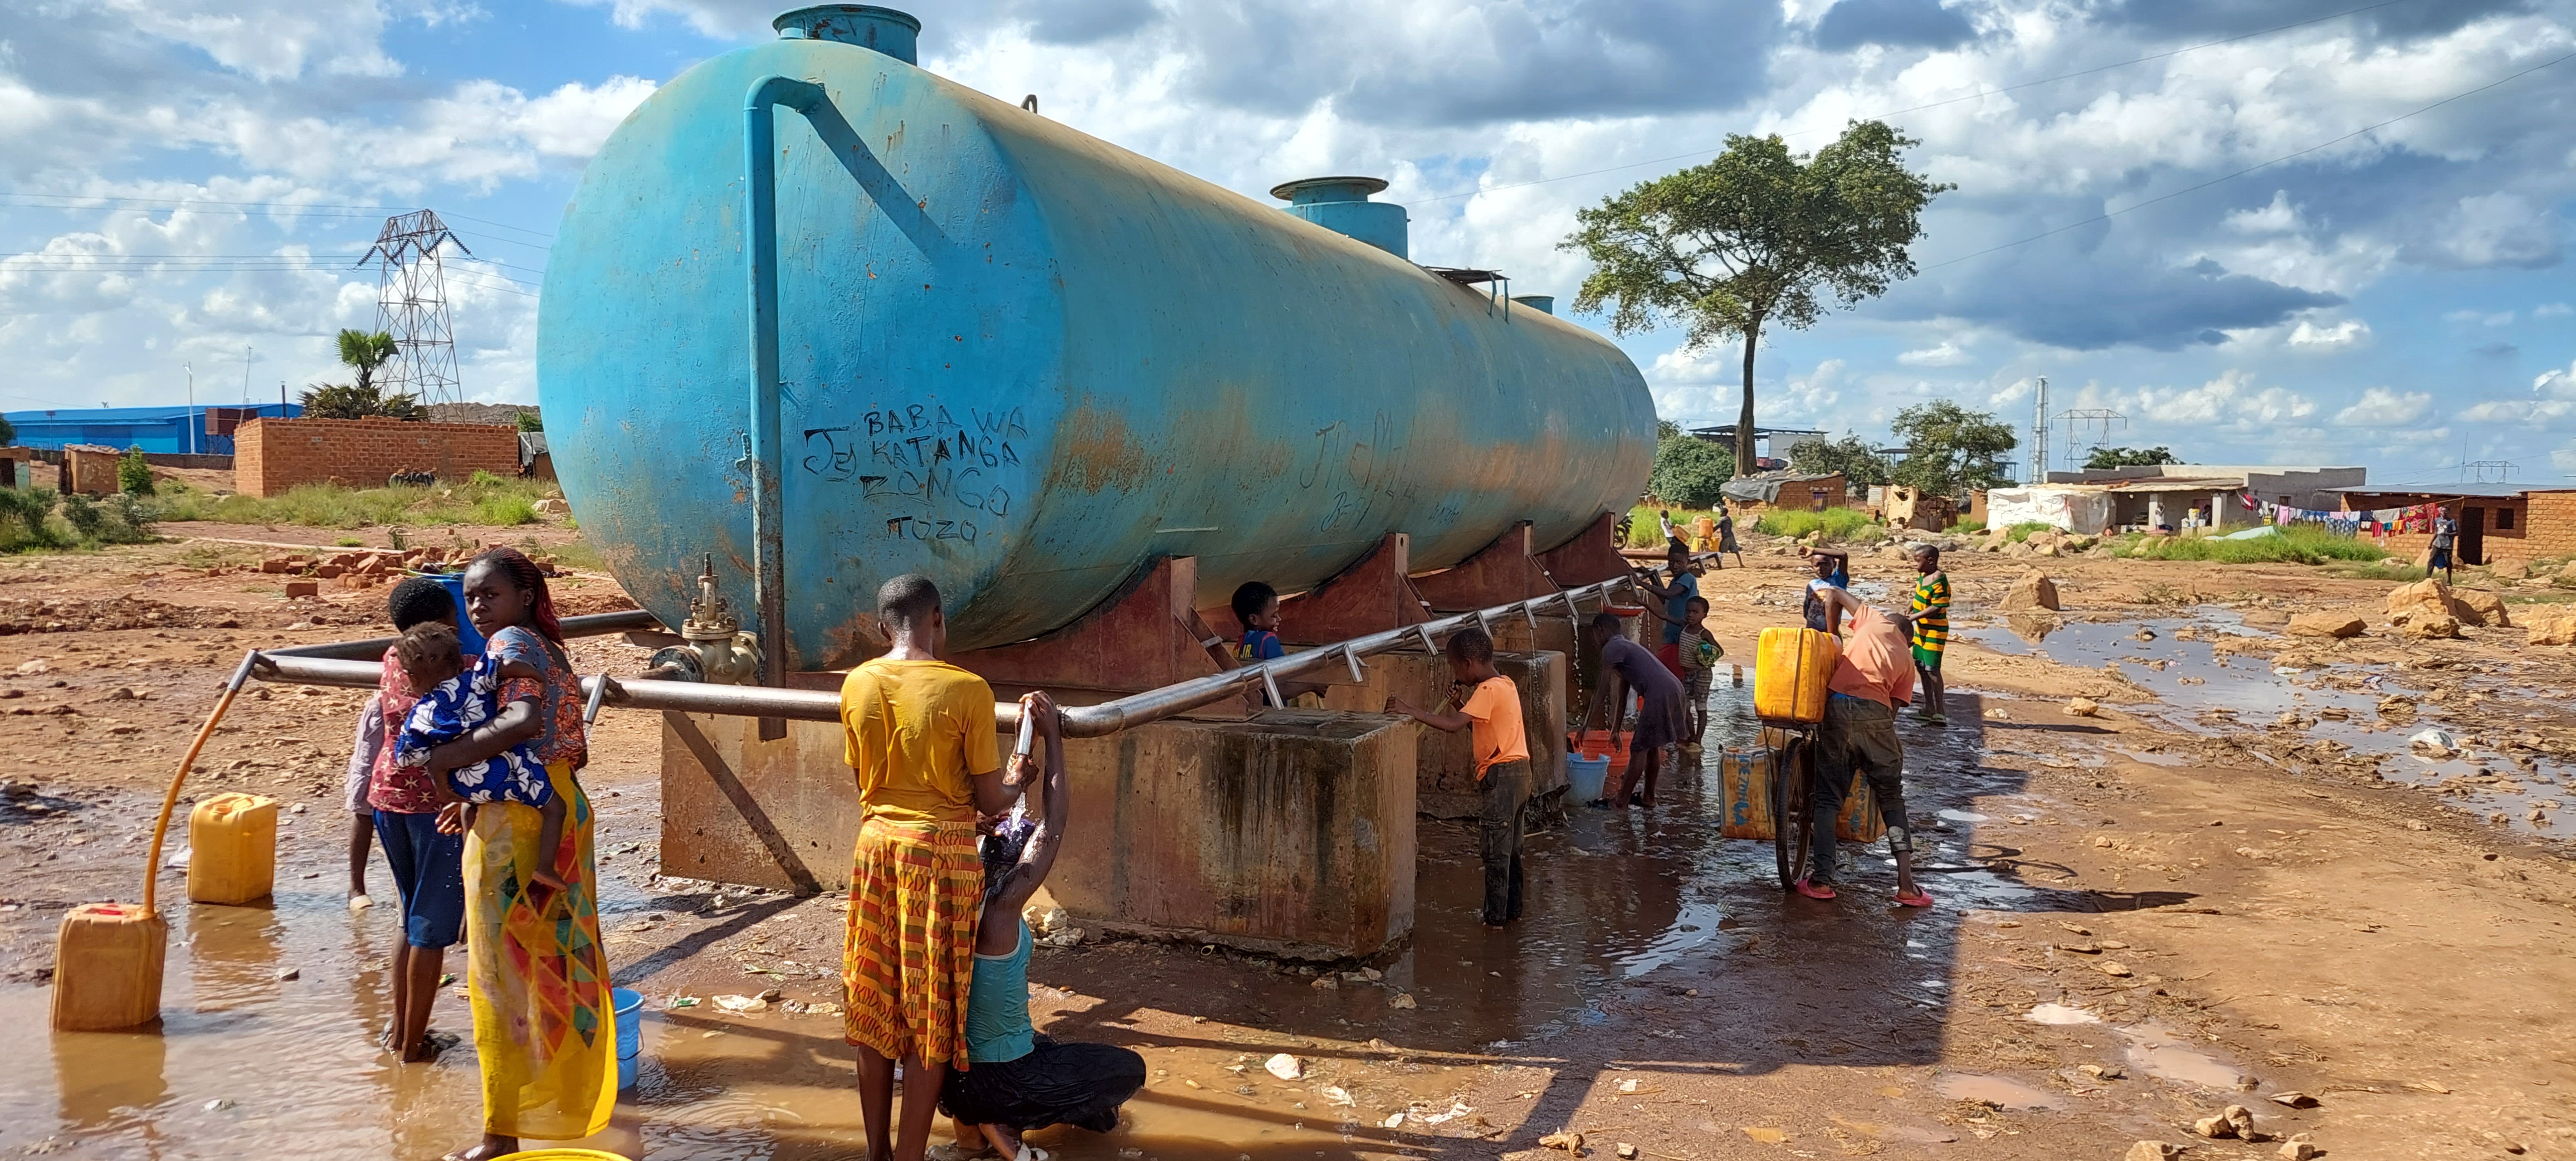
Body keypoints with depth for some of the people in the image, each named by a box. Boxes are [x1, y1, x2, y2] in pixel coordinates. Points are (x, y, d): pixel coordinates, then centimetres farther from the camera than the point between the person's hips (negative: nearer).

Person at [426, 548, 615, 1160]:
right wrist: (479, 800, 16)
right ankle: (569, 1095, 34)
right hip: (562, 812, 9)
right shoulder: (550, 650, 15)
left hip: (514, 829, -9)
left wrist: (446, 757, -29)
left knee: (504, 976, -1)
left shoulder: (511, 644, -12)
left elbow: (522, 721, -31)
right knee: (555, 958, 20)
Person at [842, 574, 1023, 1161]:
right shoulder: (966, 690, -13)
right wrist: (1016, 787, 14)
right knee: (931, 1015, 5)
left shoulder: (857, 685, 0)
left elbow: (862, 777, 10)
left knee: (874, 1008, 14)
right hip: (941, 852, -4)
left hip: (876, 845, 5)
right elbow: (991, 800, -8)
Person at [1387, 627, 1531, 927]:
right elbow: (1479, 729, 20)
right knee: (1510, 849, 18)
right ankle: (1512, 909, 27)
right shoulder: (1504, 685, 13)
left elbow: (1453, 725, -29)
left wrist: (1410, 711, -27)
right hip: (1517, 772, 10)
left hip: (1501, 776, -10)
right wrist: (1462, 705, 7)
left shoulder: (1489, 690, -17)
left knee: (1496, 851, -2)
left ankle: (1495, 918, 4)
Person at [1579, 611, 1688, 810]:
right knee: (1652, 745, 20)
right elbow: (1622, 694, 31)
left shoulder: (1612, 648, -2)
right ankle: (1648, 797, 28)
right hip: (1674, 690, 10)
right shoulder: (1625, 647, 28)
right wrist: (1615, 730, 33)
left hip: (1660, 695, -10)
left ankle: (1621, 800, 3)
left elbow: (1603, 690, -7)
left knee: (1639, 748, -3)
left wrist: (1587, 726, -5)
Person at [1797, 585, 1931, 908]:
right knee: (1892, 797, 16)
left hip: (1838, 706, -1)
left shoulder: (1876, 620, 20)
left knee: (1827, 796, 7)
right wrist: (1871, 755, 24)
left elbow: (1833, 594, 20)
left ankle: (1821, 879, 0)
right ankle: (1906, 882, 7)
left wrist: (1832, 638, 26)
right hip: (1876, 714, 1)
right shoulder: (1906, 662, 23)